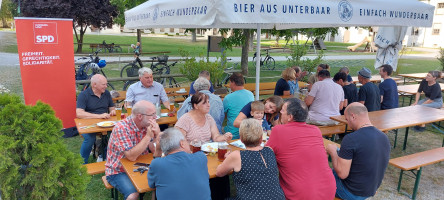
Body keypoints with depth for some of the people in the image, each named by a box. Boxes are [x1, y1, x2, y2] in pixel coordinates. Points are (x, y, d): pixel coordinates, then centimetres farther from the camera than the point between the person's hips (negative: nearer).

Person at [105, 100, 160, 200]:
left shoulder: (148, 125, -5)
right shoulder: (121, 128, -23)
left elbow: (156, 152, -8)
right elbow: (131, 156, -28)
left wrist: (158, 134, -25)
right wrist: (148, 136, -27)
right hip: (118, 171, -5)